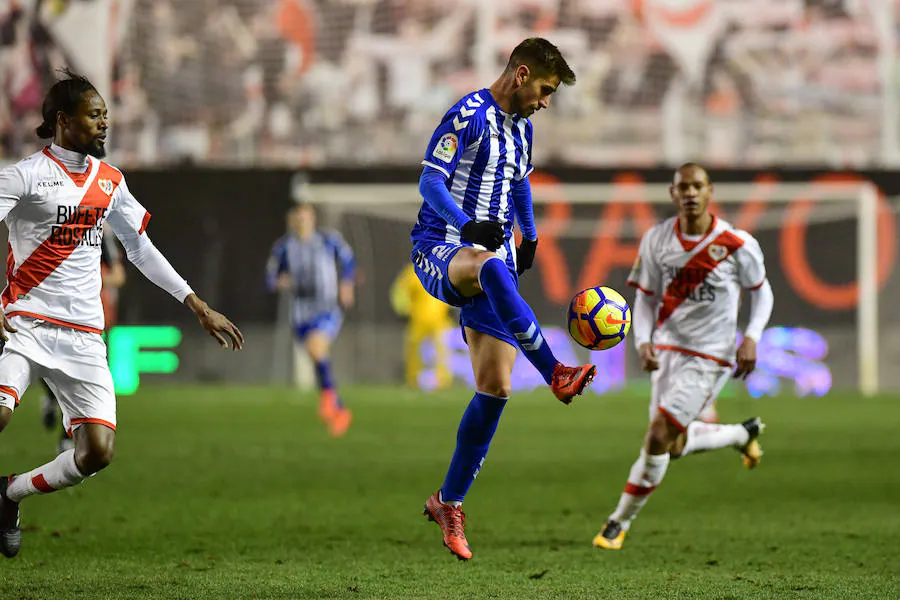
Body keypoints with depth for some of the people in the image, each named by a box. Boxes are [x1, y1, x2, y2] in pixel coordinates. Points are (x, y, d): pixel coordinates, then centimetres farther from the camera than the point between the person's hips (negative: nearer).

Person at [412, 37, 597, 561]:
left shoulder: (521, 128, 16)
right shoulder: (468, 116, -9)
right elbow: (430, 182, -17)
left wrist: (530, 235, 35)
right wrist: (468, 225, -31)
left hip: (491, 257, 8)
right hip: (438, 248, -8)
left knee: (495, 388, -4)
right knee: (492, 265, -44)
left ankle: (449, 502, 8)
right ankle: (555, 373, -52)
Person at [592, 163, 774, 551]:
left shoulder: (738, 245, -12)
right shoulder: (656, 240, -3)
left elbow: (761, 292, 3)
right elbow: (647, 296, 7)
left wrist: (751, 338, -11)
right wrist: (642, 341, -9)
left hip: (709, 357, -5)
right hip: (667, 349, 5)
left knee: (658, 437, -13)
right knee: (675, 446, 12)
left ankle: (620, 522, 1)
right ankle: (743, 435, 40)